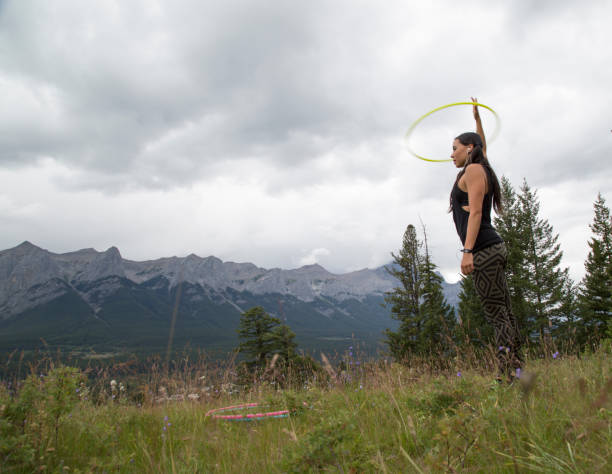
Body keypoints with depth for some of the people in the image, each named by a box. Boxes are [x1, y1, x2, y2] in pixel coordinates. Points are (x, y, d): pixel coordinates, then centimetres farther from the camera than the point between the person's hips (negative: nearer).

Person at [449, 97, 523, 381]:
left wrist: (468, 251, -22)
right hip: (493, 249, 10)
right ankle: (516, 370, 8)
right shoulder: (480, 168, 21)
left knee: (497, 315, -11)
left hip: (483, 249, -10)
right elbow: (482, 147, 44)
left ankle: (509, 375, -11)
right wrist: (477, 118, 54)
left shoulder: (473, 169, -3)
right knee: (504, 314, 6)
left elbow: (475, 212, -15)